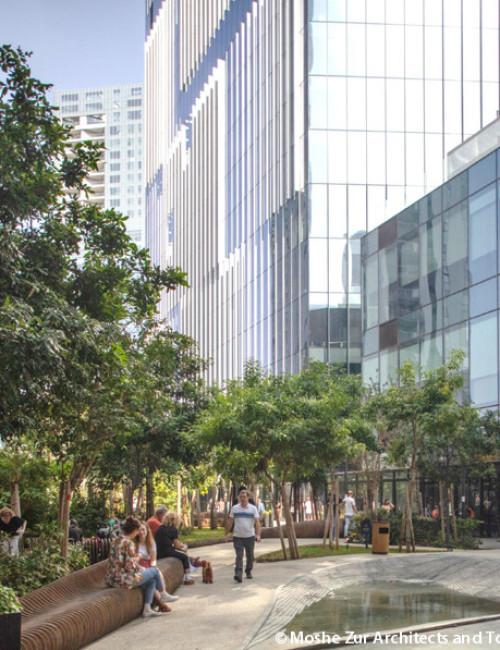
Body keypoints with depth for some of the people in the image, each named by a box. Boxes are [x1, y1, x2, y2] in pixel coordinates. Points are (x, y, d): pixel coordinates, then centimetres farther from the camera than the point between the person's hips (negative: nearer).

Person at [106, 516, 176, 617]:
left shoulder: (116, 540, 9)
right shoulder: (128, 543, -19)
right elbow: (130, 567, -22)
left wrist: (139, 568, 17)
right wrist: (140, 569, 1)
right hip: (123, 580, -9)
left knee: (152, 580, 20)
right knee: (154, 571, 8)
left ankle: (147, 609, 13)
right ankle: (163, 595, 31)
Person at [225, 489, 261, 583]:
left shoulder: (253, 508, 1)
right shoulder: (234, 508, 5)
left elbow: (257, 522, -6)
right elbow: (230, 522, 10)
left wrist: (258, 535, -18)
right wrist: (227, 534, 7)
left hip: (250, 536, 1)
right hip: (237, 537, 0)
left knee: (250, 556, 11)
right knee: (239, 556, -11)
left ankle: (248, 571, 30)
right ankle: (238, 574, -21)